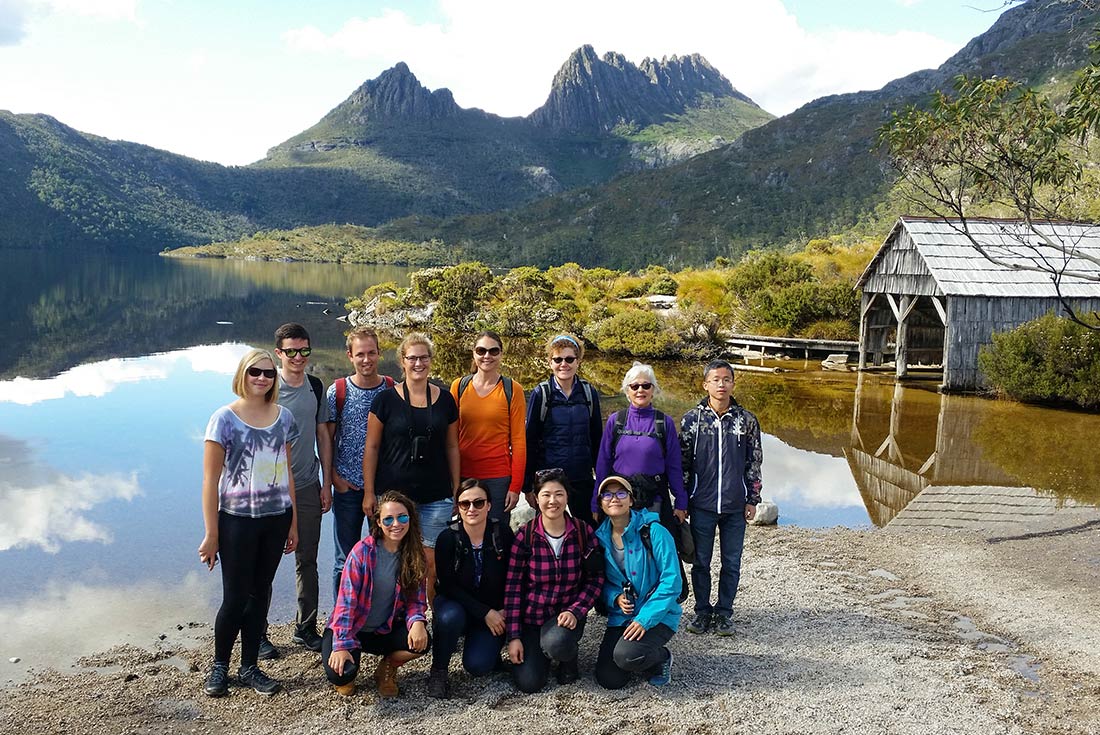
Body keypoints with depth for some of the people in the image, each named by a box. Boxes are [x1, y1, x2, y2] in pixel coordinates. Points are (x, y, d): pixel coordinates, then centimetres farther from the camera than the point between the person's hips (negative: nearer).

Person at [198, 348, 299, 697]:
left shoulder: (283, 417, 4)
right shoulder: (224, 419, -8)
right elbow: (211, 480, -8)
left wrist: (293, 523, 10)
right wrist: (211, 534, -10)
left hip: (276, 518, 4)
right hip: (237, 520, -4)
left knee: (259, 593, 11)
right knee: (235, 597, 2)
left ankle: (249, 667, 25)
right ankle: (219, 666, 23)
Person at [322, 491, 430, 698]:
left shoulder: (414, 556, -5)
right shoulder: (363, 551, -17)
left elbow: (416, 599, -2)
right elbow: (346, 600, -18)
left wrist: (417, 622, -25)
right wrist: (341, 645, -25)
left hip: (385, 630, 3)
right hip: (351, 628, -3)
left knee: (422, 641, -25)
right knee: (340, 674, -28)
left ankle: (387, 669, 8)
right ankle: (346, 675, 13)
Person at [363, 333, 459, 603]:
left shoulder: (445, 399, 8)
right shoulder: (386, 400, 1)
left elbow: (452, 447, 13)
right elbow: (371, 447, 2)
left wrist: (457, 490, 9)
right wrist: (369, 492, -3)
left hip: (436, 497, 1)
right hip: (394, 493, -1)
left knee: (433, 563, 0)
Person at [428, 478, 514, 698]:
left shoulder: (502, 533, -11)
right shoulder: (448, 538, -15)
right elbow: (448, 585, -16)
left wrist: (504, 611, -13)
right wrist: (484, 612, -21)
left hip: (494, 610, 1)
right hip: (456, 603, -1)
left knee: (477, 665, -19)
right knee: (450, 617, -36)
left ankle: (489, 647, 17)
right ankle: (438, 669, -9)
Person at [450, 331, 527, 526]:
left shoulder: (512, 390, -1)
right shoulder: (459, 386, 4)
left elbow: (518, 441, -1)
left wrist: (515, 486, -6)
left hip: (499, 478, -2)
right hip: (463, 475, 2)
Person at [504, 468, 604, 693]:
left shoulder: (583, 532, -6)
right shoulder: (525, 536, -8)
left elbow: (595, 579, -2)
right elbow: (513, 587, -6)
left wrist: (575, 611, -18)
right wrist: (514, 636, -8)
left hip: (567, 614, 0)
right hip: (531, 616, 1)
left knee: (556, 643, -34)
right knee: (528, 683, -12)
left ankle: (569, 660, 4)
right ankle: (540, 652, 22)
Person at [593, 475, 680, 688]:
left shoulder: (653, 532, -14)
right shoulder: (601, 537, 2)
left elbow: (671, 581, -17)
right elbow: (601, 581, 11)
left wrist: (645, 619, -22)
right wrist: (616, 598, -11)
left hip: (658, 616, -5)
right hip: (620, 617, 5)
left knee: (626, 656, -30)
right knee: (608, 680, -8)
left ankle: (662, 658, 5)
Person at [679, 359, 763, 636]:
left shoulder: (747, 420, 1)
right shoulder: (692, 419, -1)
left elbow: (754, 463, 6)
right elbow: (682, 461, 3)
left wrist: (752, 500, 4)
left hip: (735, 506, 1)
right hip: (701, 505, 0)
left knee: (731, 563, 8)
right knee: (701, 561, 9)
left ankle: (724, 612, 23)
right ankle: (702, 611, 24)